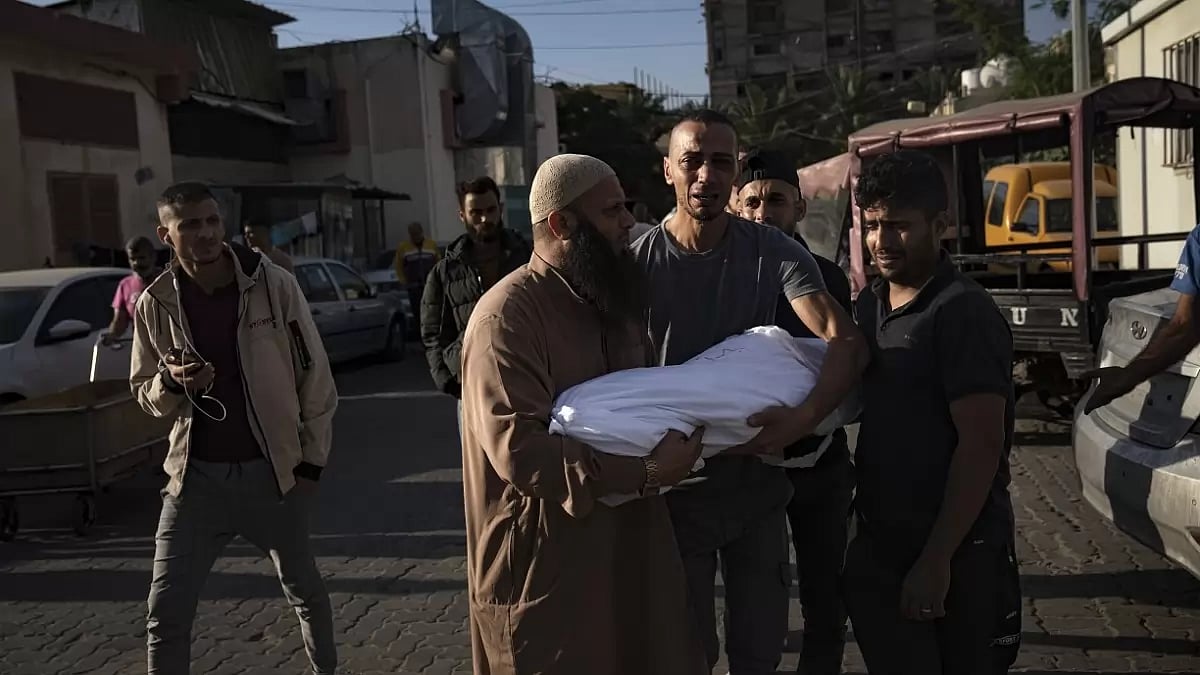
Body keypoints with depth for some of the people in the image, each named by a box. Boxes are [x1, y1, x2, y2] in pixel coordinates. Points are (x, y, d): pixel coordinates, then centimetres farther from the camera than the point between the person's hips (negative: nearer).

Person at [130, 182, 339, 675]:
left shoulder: (274, 284, -10)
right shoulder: (154, 303, -3)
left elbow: (313, 372, -3)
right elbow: (145, 395, 7)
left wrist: (313, 455, -2)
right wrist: (170, 383, -16)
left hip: (272, 470, -1)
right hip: (195, 475, 1)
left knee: (304, 588, 18)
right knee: (165, 613, 2)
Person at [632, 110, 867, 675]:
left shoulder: (774, 253, -7)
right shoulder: (640, 262, -7)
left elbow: (846, 342, -17)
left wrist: (805, 417, -35)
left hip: (756, 484, 1)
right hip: (675, 487, -1)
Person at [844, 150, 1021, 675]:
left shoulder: (964, 312, -15)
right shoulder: (868, 305, 6)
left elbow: (981, 446, -19)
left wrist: (936, 559, -20)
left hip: (957, 554, -6)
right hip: (876, 544, 6)